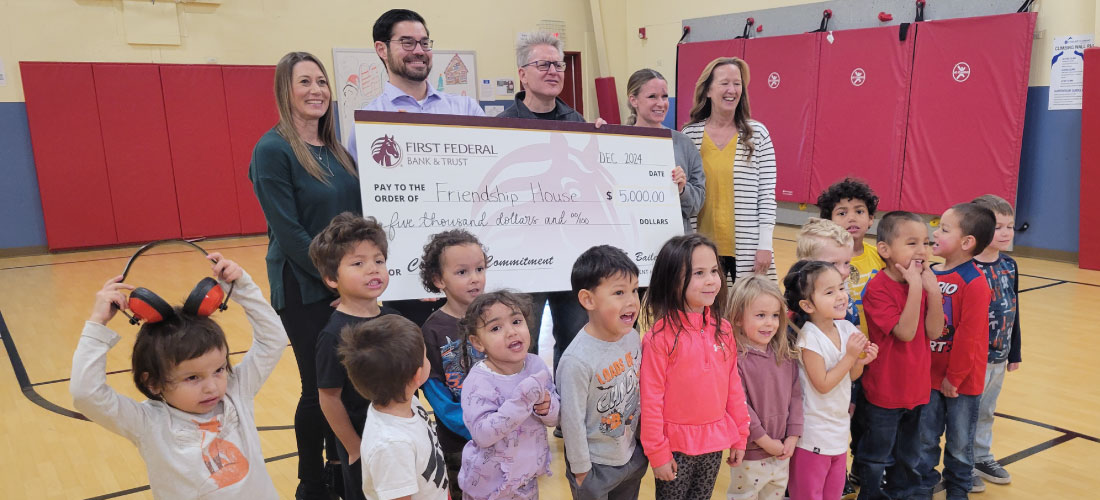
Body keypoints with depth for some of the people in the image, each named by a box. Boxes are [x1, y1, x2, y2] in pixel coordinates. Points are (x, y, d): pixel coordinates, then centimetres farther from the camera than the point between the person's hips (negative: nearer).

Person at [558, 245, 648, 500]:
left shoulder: (633, 338, -9)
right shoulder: (577, 360, -29)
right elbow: (572, 420, -19)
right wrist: (580, 470, -10)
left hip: (633, 457, 6)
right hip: (595, 468, -6)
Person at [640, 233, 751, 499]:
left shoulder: (723, 328, -2)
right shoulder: (660, 336, -18)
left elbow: (733, 385, 5)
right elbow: (651, 399, -15)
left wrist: (740, 435, 8)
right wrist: (657, 452, -11)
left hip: (715, 441, 5)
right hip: (677, 446, -5)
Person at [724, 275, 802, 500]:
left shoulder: (785, 354, 0)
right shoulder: (735, 358, -20)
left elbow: (795, 394, 3)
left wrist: (793, 436, -3)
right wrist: (765, 441, -16)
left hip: (782, 452, 6)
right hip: (750, 455, -6)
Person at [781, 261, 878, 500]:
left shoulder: (847, 328, -3)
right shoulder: (810, 337, -22)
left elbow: (851, 376, 8)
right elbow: (823, 384, -20)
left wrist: (861, 361, -12)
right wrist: (850, 355, -21)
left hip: (840, 426, 7)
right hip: (814, 433, -6)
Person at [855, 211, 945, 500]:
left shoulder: (924, 283, 0)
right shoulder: (878, 288, -21)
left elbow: (934, 332, -6)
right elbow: (905, 332, -26)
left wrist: (933, 290, -17)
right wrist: (915, 287, -28)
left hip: (916, 387, 6)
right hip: (884, 390, -6)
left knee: (909, 457, 22)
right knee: (876, 458, 11)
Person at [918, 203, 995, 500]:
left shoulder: (974, 282, -19)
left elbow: (969, 336, -18)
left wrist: (954, 377, -14)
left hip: (961, 380, -5)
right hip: (929, 375, 5)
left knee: (959, 444, 14)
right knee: (925, 440, 15)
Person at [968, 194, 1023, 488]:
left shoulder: (1010, 266, 3)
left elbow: (1014, 311, 10)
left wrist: (1014, 352, 14)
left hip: (1000, 356, 7)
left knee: (986, 411, 21)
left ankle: (982, 457, 37)